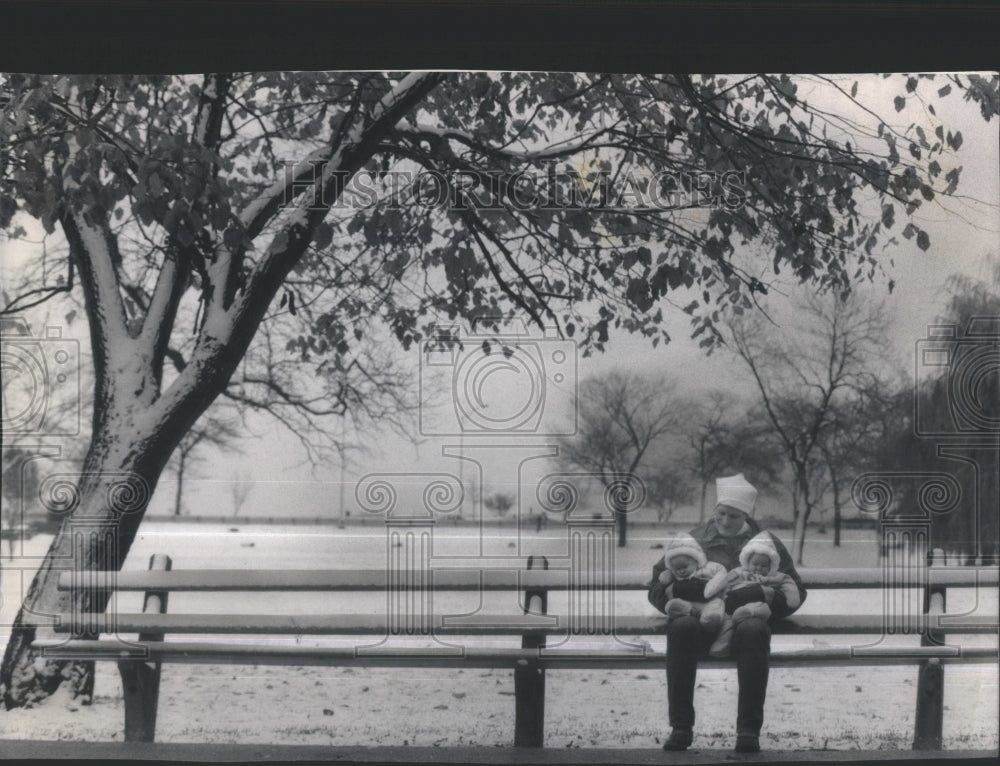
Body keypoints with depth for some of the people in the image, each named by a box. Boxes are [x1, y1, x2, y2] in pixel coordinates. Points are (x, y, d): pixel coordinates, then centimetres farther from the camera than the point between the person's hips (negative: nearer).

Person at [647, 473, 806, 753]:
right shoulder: (695, 539, 21)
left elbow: (795, 591, 13)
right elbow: (657, 586, 15)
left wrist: (765, 595, -8)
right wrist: (677, 594, -8)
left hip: (748, 614, -1)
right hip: (701, 614, 1)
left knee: (753, 630, -38)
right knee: (680, 627, -36)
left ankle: (749, 730, -35)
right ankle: (681, 727, -30)